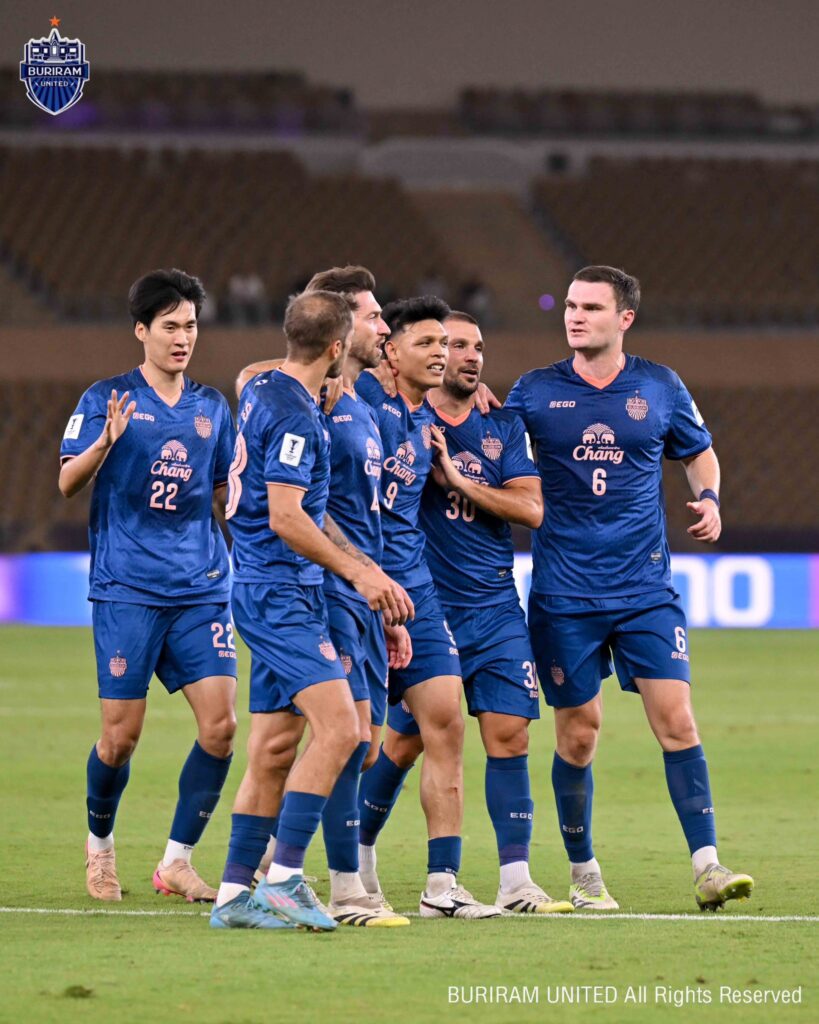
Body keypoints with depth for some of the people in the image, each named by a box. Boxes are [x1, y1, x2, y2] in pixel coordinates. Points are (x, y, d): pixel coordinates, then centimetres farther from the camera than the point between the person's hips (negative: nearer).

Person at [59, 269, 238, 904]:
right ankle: (100, 841, 24)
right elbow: (68, 484, -4)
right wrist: (106, 441, -23)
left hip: (200, 589, 4)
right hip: (127, 591, -4)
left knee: (221, 723, -9)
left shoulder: (212, 408, 13)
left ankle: (177, 861, 2)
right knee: (122, 736, -3)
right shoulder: (107, 399, 1)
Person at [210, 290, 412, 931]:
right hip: (280, 594, -10)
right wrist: (358, 571, -17)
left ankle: (236, 893, 11)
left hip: (273, 594, 10)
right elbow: (285, 518, -22)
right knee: (338, 727, -17)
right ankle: (284, 879, -19)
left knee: (274, 747, 9)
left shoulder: (261, 393, 12)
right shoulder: (296, 416, -16)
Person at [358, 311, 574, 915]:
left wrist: (458, 479, -11)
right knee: (406, 741, 1)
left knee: (509, 734, -5)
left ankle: (516, 881, -1)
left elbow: (532, 509, -1)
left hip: (496, 609, 3)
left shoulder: (504, 427, 8)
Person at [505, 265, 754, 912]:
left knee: (676, 719, -9)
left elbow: (699, 452, 19)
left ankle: (706, 866, -8)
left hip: (645, 589, 0)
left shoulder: (661, 388, 4)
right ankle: (584, 875, 17)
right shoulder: (534, 392, 2)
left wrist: (709, 499, 1)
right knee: (578, 732, 3)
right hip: (564, 593, 0)